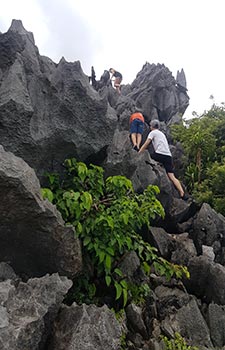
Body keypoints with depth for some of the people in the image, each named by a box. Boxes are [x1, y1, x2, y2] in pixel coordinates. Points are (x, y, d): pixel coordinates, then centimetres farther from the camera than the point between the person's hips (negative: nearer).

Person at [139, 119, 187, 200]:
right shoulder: (162, 133, 34)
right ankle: (182, 194, -13)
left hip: (160, 154, -7)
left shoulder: (153, 132, 10)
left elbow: (145, 145, 2)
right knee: (172, 176, -2)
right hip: (168, 156, 7)